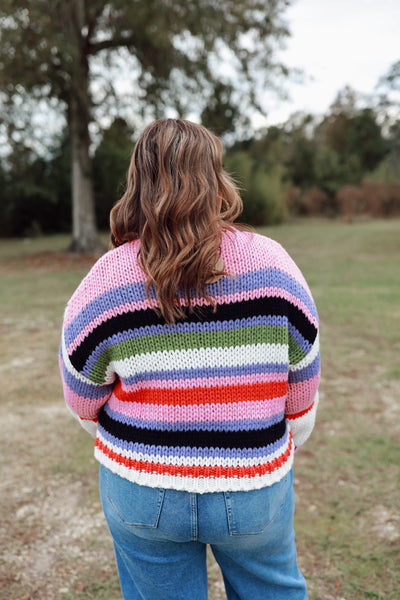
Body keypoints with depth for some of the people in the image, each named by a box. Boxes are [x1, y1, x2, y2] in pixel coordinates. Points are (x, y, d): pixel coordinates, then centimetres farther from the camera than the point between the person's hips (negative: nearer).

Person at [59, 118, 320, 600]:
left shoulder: (106, 280, -15)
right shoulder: (271, 262, -13)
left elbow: (84, 400, -3)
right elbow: (302, 386, -4)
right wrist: (283, 450, 16)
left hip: (142, 491, 0)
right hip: (254, 489, 1)